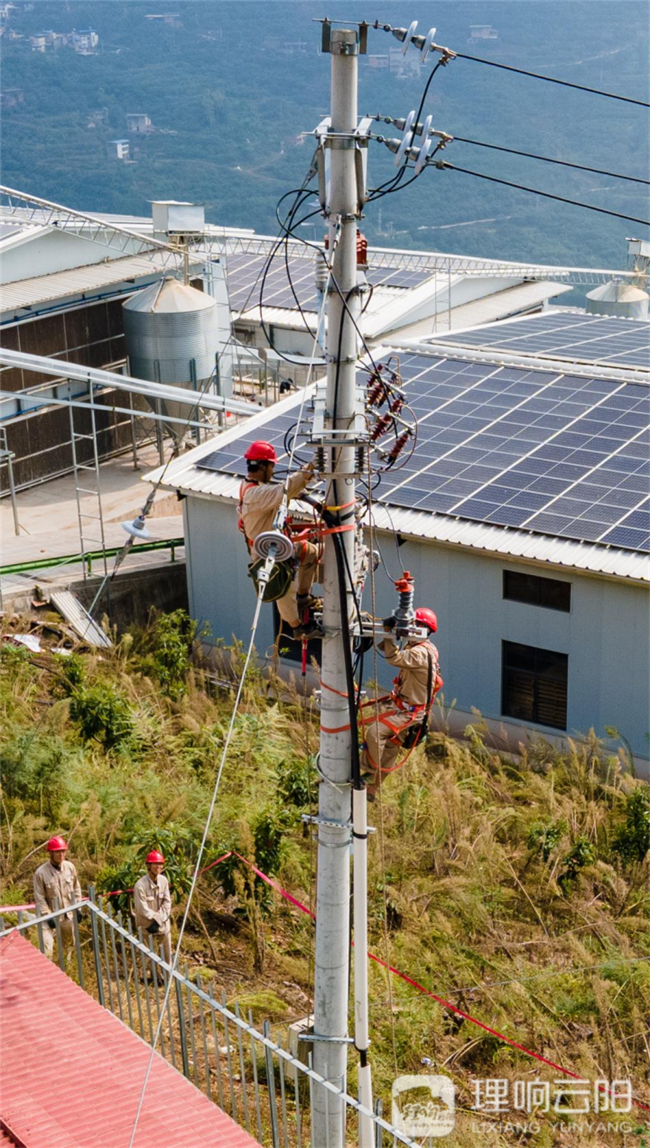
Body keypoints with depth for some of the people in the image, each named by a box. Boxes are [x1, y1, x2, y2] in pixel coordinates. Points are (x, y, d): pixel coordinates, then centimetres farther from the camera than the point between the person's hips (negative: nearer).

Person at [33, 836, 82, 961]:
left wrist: (77, 908, 3)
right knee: (47, 946, -14)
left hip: (68, 914, 4)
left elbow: (76, 888, 5)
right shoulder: (41, 873, -20)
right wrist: (47, 916, -16)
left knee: (68, 941, 21)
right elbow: (39, 898, -14)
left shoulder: (70, 867, -8)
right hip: (51, 915, -4)